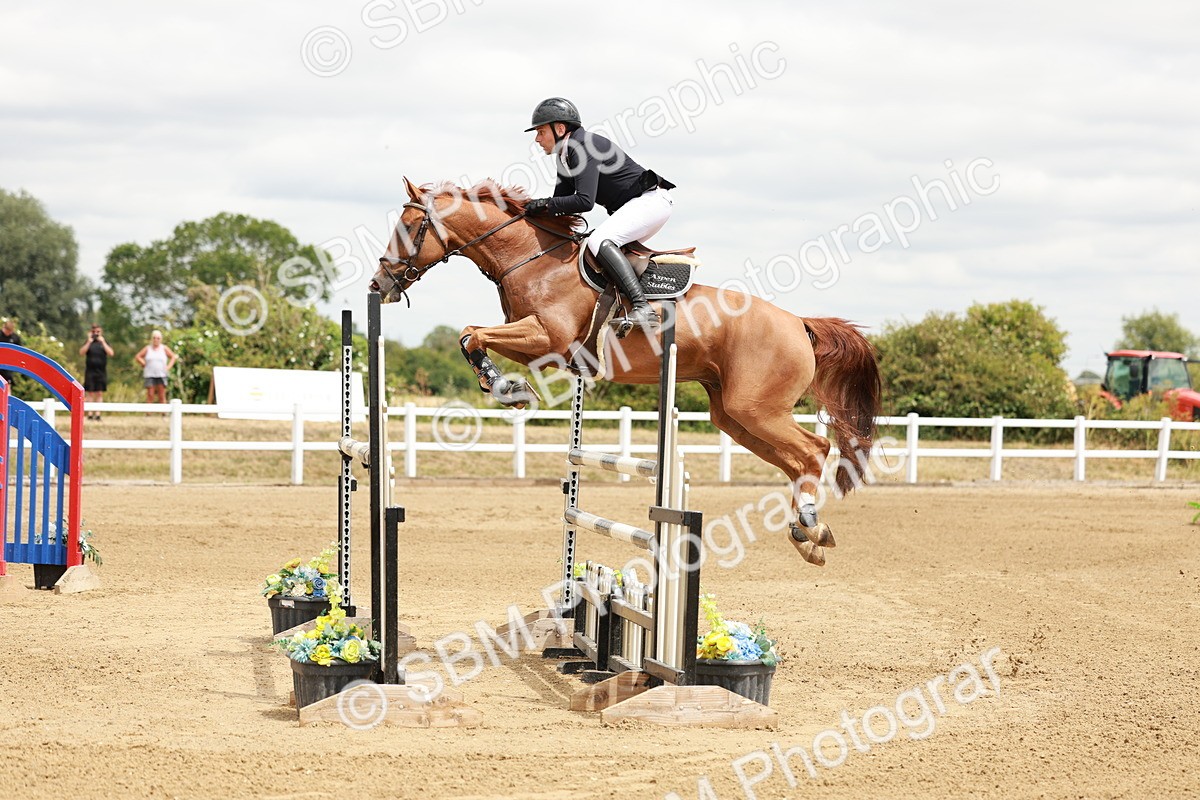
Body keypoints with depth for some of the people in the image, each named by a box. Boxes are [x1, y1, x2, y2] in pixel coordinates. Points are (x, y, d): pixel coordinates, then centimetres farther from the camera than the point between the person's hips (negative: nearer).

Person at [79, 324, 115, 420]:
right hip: (90, 371, -1)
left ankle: (97, 414, 3)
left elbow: (110, 353, -7)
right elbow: (82, 353, -8)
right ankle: (90, 414, -1)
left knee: (99, 393, 1)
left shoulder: (104, 343, 8)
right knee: (90, 393, -3)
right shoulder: (88, 343, 6)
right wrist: (89, 342, -14)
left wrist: (102, 342, -12)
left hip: (101, 371, 1)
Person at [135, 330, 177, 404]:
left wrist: (168, 367, 1)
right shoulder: (147, 348, 5)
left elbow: (173, 357, 13)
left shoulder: (164, 348, 5)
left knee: (162, 396, -3)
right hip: (149, 375, 0)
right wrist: (144, 364, 0)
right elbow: (137, 357, 10)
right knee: (150, 395, -6)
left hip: (161, 375, 0)